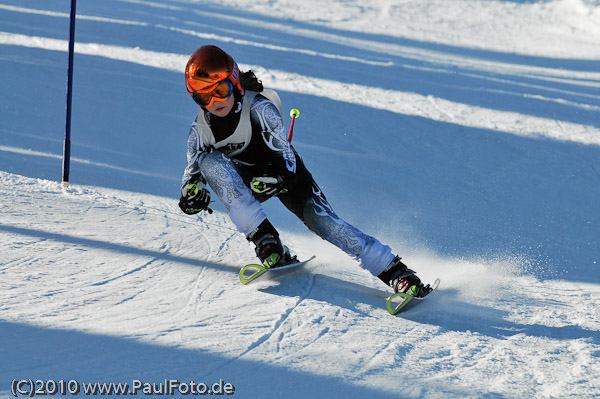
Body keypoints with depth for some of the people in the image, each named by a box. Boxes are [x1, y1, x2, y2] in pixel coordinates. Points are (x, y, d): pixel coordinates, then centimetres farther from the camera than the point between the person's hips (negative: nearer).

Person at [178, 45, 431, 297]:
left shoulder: (258, 107, -24)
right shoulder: (201, 129, -13)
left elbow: (285, 156, -24)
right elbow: (193, 170, -4)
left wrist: (275, 179, -45)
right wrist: (191, 191, -27)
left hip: (283, 171, -3)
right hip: (246, 182, 3)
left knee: (320, 219, -26)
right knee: (210, 161, -28)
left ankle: (395, 272, -25)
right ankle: (264, 238, -31)